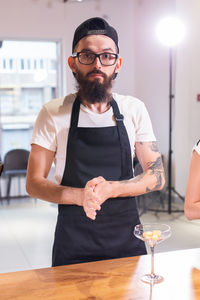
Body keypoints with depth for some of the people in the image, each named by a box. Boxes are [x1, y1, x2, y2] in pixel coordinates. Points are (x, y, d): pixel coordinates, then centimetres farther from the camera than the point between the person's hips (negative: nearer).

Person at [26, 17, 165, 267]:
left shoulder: (134, 109, -1)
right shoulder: (53, 114, -6)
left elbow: (157, 176, 0)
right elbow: (34, 183, -5)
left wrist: (111, 189, -19)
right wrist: (80, 196, -24)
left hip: (127, 238, 2)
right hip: (73, 244, -1)